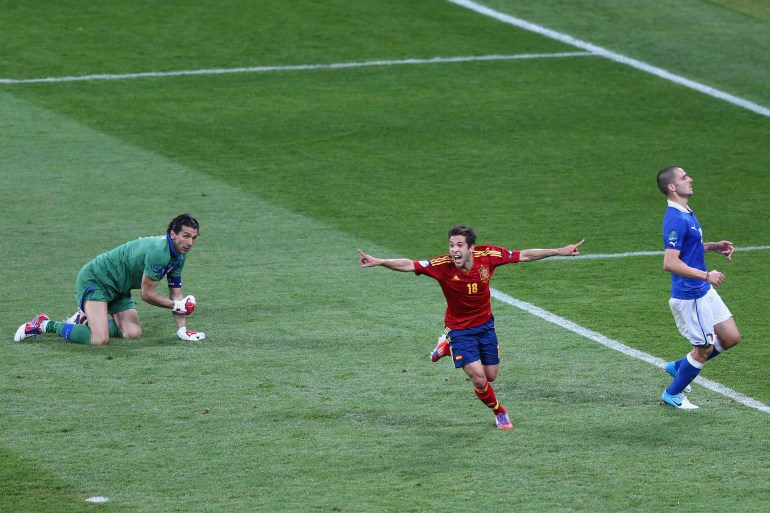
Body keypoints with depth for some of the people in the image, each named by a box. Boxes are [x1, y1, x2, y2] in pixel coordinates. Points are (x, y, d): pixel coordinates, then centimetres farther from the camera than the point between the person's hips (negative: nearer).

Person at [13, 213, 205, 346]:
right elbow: (147, 294, -22)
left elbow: (176, 294, 10)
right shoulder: (158, 252, -29)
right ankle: (46, 325, -5)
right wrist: (175, 305, -8)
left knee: (133, 333, -4)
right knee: (99, 340, -25)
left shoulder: (179, 256, 2)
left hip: (118, 290, 10)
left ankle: (84, 319, 19)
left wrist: (182, 330, 2)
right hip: (94, 279, -10)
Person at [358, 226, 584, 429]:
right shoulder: (443, 266, -26)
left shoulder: (488, 255, -20)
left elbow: (524, 255, -10)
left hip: (485, 324, 3)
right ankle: (499, 413, 21)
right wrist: (378, 262, -44)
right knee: (479, 379, -10)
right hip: (459, 328, -3)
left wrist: (560, 251, -8)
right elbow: (409, 265, -30)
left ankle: (448, 347, 34)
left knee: (491, 376, 13)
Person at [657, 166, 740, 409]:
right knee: (704, 348, 3)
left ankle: (678, 367, 27)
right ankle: (673, 394, 23)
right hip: (690, 296, -10)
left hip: (704, 290, 10)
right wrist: (706, 275, -28)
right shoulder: (676, 220, -24)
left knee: (731, 337, 12)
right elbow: (670, 262, -29)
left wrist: (713, 246, 10)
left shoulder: (686, 214, 8)